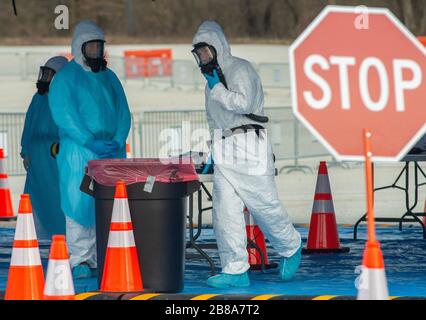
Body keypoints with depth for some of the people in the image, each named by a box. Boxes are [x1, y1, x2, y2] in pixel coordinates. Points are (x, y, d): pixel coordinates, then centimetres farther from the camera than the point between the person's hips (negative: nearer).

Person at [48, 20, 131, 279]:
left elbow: (123, 113, 16)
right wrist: (91, 143, -17)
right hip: (78, 150, -5)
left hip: (111, 151, 5)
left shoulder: (109, 77, 18)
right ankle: (79, 261, -7)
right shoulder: (66, 77, 0)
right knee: (79, 202, -9)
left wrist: (118, 142, -3)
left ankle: (101, 258, 4)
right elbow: (64, 114, -10)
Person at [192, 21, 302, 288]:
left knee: (264, 204, -2)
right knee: (225, 210, -3)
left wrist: (216, 89, -12)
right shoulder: (213, 78, 21)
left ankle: (291, 249, 23)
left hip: (249, 146, -8)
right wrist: (213, 151, 24)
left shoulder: (240, 69, -7)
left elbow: (242, 103, -21)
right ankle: (235, 271, -5)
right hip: (223, 152, 8)